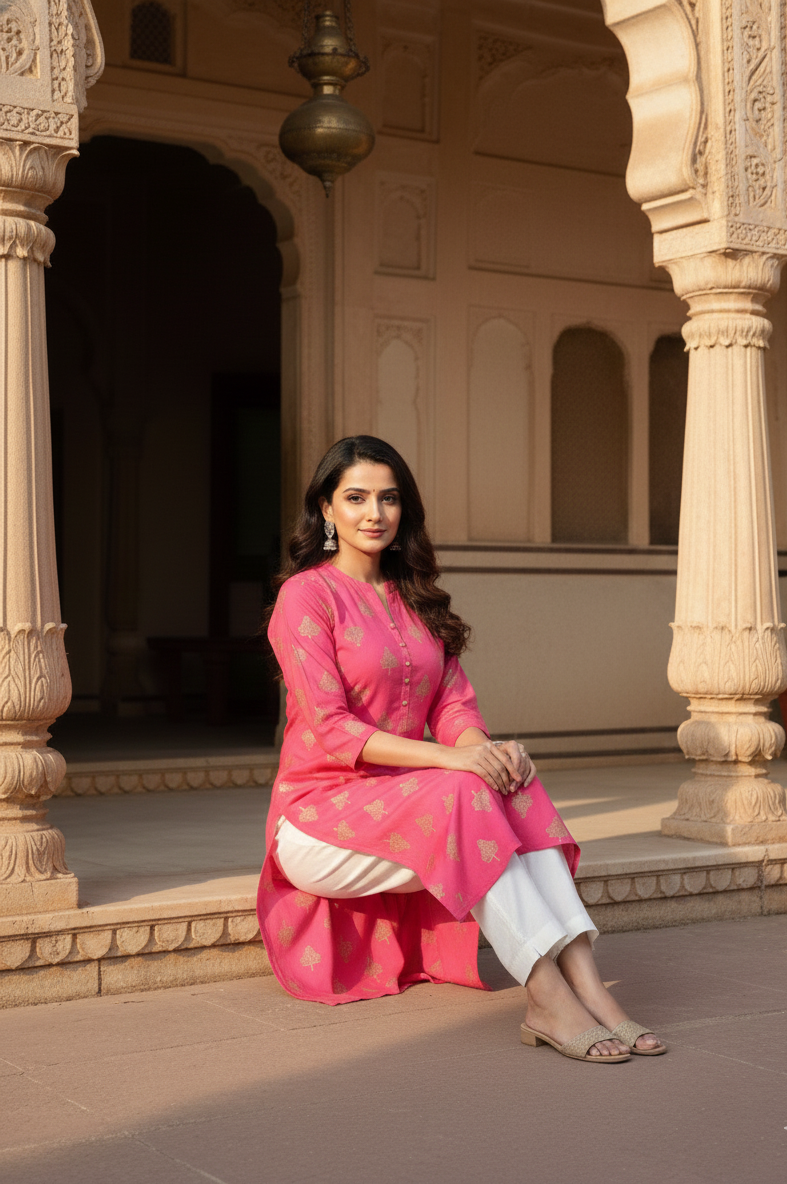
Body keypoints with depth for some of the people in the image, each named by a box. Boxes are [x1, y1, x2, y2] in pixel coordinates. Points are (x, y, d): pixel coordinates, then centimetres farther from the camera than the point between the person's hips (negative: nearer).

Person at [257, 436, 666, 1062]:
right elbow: (331, 729, -16)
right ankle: (549, 1001, -40)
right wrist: (451, 758, -26)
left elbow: (454, 704, 8)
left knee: (516, 785, -24)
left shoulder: (416, 598, 16)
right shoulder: (306, 594, -6)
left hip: (408, 801, 6)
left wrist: (486, 746, -17)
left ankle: (587, 986, -38)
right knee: (462, 793, -32)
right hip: (320, 814, -6)